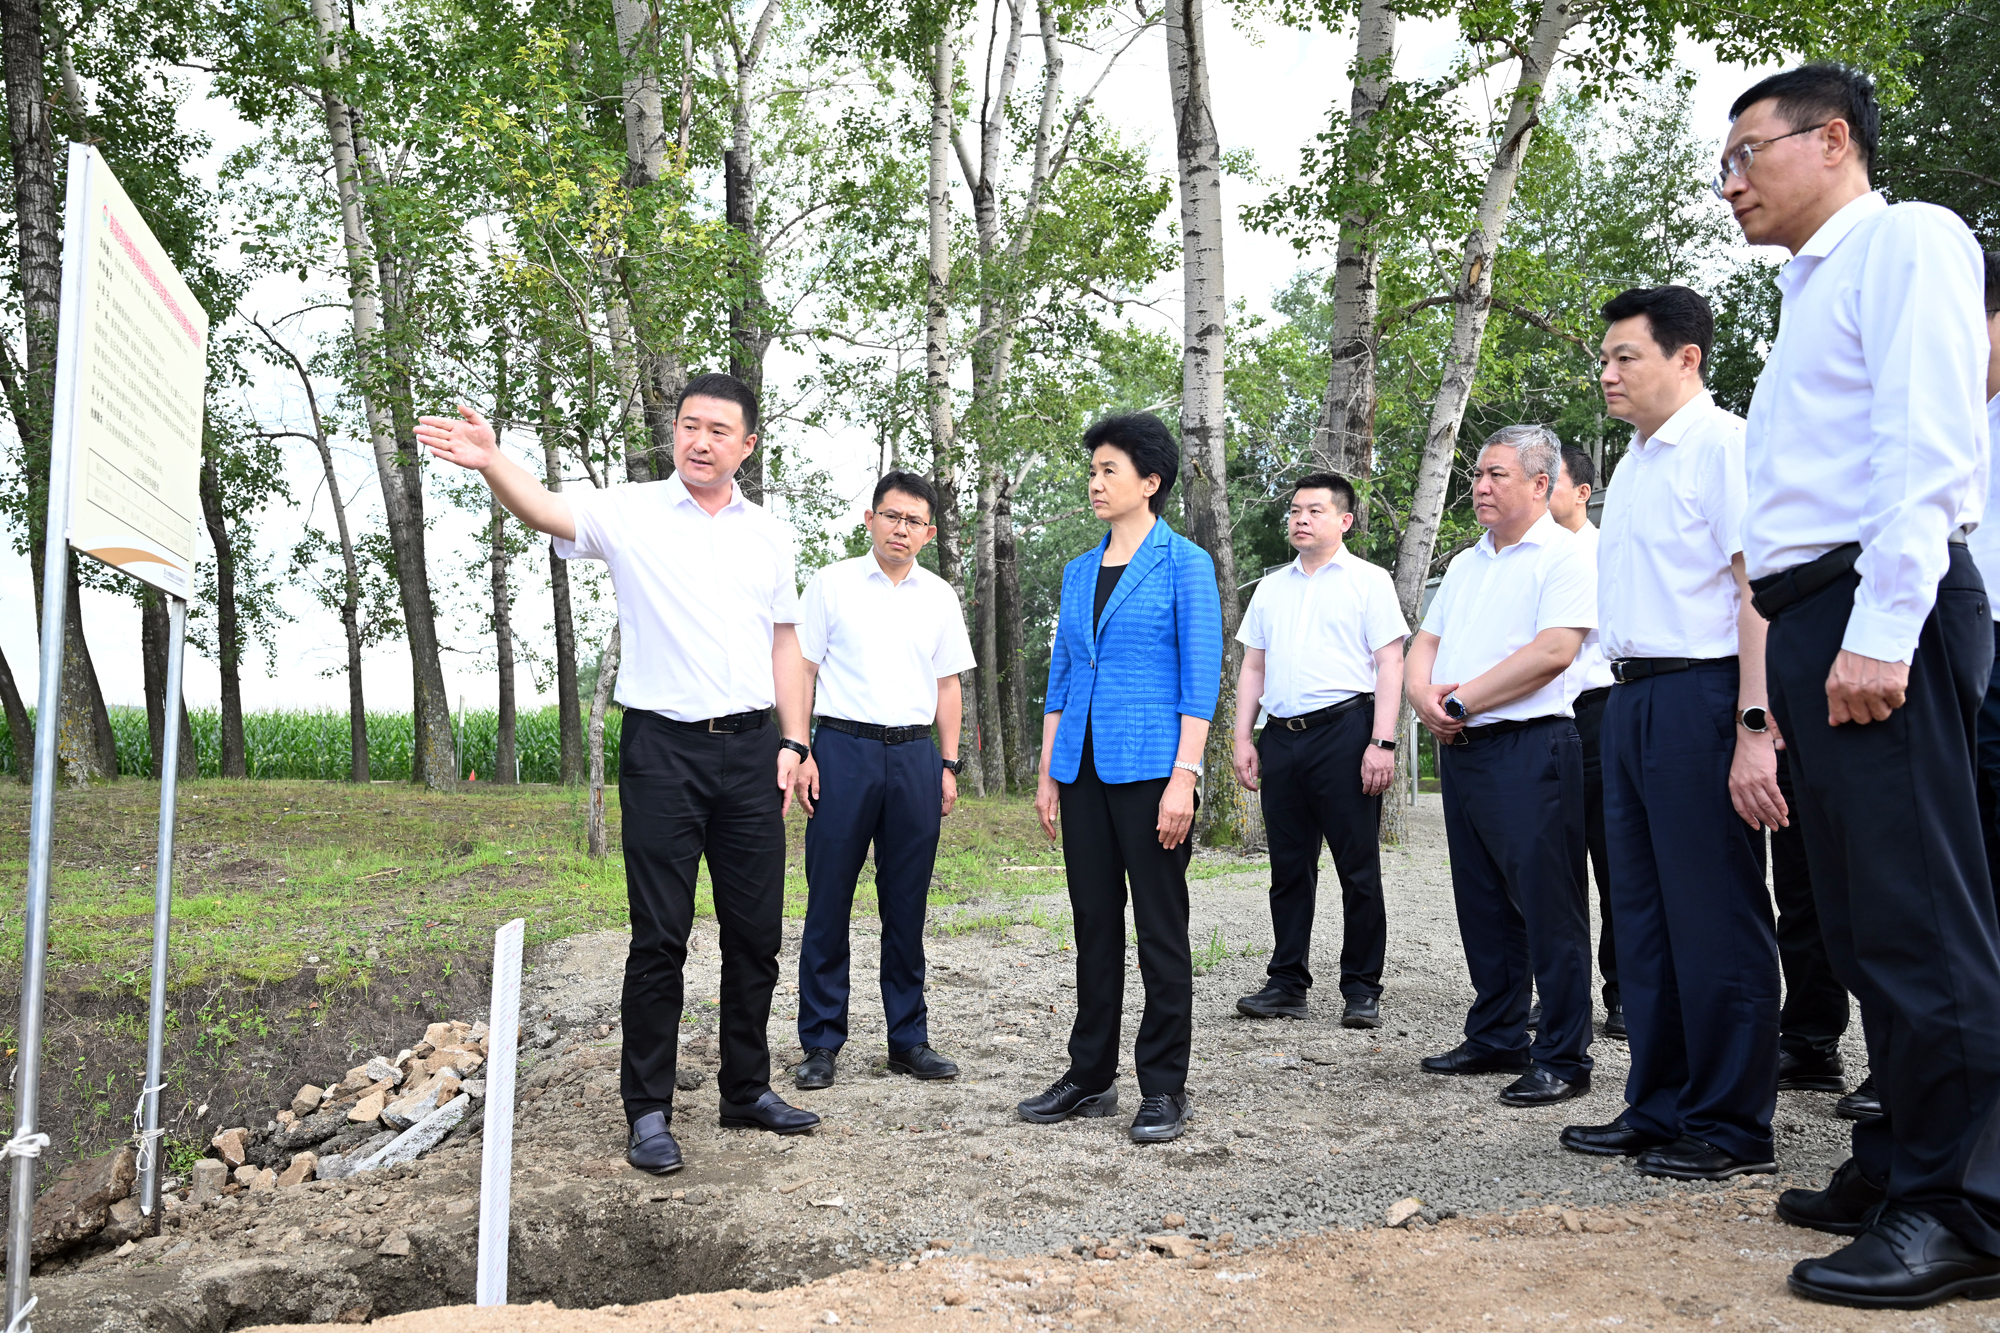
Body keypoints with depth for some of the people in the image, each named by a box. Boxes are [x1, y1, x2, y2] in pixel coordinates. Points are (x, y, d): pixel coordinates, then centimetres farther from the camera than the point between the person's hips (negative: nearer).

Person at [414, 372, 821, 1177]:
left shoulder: (768, 535, 11)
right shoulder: (631, 513, -1)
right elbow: (546, 510, -19)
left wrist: (792, 742, 6)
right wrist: (491, 461, -40)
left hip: (750, 748, 4)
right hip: (663, 747, -4)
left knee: (756, 930, 10)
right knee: (660, 936, -1)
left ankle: (747, 1090, 25)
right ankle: (647, 1110, 11)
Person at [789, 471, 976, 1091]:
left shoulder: (939, 597, 12)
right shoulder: (832, 583, 3)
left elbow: (947, 685, 15)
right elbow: (802, 669, 3)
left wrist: (948, 764, 8)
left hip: (914, 754, 3)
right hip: (844, 746, -3)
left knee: (907, 901, 7)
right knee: (829, 898, -1)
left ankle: (909, 1038, 17)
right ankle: (821, 1043, 9)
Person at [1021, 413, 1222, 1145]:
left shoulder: (1184, 563, -5)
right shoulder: (1079, 571, 13)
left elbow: (1202, 678, -9)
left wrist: (1184, 776, -17)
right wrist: (1047, 772, 11)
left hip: (1149, 768, -6)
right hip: (1084, 770, 6)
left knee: (1160, 929, 2)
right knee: (1094, 924, 12)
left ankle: (1163, 1089, 12)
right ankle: (1090, 1076, 23)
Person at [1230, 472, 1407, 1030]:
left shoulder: (1368, 580, 3)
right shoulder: (1271, 587, 18)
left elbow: (1390, 664, -4)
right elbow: (1253, 667, 19)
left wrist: (1382, 742, -13)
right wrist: (1243, 739, 9)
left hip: (1343, 730, -5)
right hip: (1280, 735, 5)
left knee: (1358, 868, -1)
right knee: (1289, 868, 8)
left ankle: (1362, 989, 6)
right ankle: (1287, 984, 14)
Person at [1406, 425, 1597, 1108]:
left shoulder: (1564, 555, -6)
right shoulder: (1465, 564, 19)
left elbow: (1554, 650, -18)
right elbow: (1424, 643, 18)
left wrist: (1462, 700, -13)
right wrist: (1425, 699, -5)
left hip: (1530, 750, -8)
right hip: (1460, 748, 8)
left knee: (1547, 908, -5)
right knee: (1484, 905, 13)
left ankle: (1563, 1059, 2)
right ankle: (1497, 1039, 23)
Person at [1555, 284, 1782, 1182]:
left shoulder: (1724, 444, -8)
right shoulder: (1632, 465, 19)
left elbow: (1759, 589, -16)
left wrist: (1755, 729, -23)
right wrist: (1625, 699, 11)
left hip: (1699, 695, -9)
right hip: (1630, 701, 9)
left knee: (1715, 917, -2)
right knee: (1643, 914, 12)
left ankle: (1732, 1127, 8)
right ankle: (1659, 1109, 22)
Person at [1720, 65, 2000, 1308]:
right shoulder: (1812, 291, 26)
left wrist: (1882, 627, -22)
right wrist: (1793, 656, 15)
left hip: (1878, 611, -9)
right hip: (1812, 621, 9)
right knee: (1865, 921, 11)